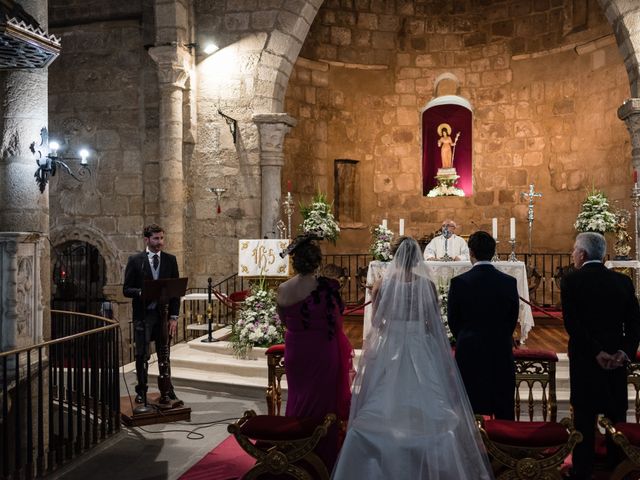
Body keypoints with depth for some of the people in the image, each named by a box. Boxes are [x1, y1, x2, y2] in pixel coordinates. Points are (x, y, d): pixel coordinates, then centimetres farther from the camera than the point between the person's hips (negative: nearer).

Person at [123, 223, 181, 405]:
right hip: (143, 314, -2)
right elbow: (127, 289, -1)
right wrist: (142, 292, -21)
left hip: (163, 314, 2)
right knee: (142, 355, 3)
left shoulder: (170, 260, 7)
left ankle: (167, 390, 17)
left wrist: (174, 316, -2)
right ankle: (141, 391, 15)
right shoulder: (135, 260, 0)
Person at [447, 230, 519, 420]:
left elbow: (453, 321, -1)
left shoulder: (459, 282, -10)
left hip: (469, 354, -2)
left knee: (472, 413, 6)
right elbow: (513, 319, 5)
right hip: (502, 354, 2)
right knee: (504, 411, 11)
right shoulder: (509, 282, -4)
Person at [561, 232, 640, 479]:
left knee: (585, 416, 5)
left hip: (585, 357, -3)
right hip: (618, 358, 4)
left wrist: (597, 352, -14)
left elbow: (571, 323, -17)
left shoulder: (571, 280, -9)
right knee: (616, 415, 14)